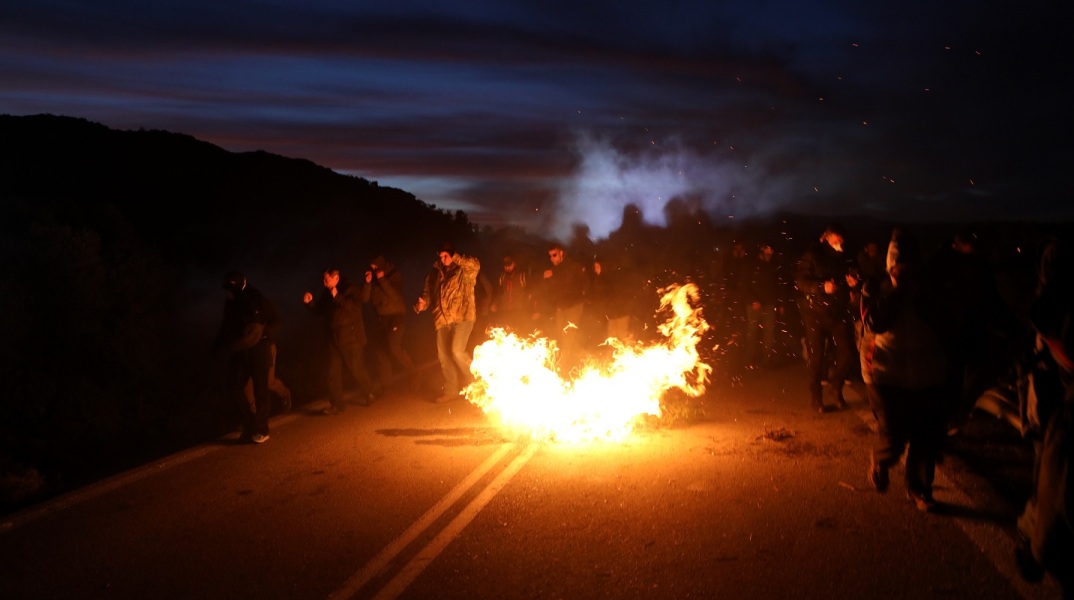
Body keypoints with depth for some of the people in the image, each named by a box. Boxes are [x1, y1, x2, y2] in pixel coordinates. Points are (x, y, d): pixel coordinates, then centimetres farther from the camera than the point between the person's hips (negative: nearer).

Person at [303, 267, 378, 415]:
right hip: (333, 339, 7)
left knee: (356, 369, 2)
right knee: (334, 373, 6)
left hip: (351, 338, -7)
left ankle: (369, 394, 25)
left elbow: (355, 307, -26)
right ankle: (336, 404, 13)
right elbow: (320, 311, 17)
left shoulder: (351, 290, -10)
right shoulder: (327, 293, 10)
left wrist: (337, 297, -31)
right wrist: (310, 303, -1)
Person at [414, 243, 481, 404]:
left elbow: (475, 264, -22)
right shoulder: (435, 273, 15)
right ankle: (450, 390, 24)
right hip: (442, 319, 6)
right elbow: (428, 292, 17)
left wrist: (454, 258, -19)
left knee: (457, 351, -19)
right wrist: (423, 303, -4)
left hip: (462, 316, -6)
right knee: (443, 356, 9)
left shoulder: (464, 270, -1)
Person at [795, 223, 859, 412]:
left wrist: (851, 281, 0)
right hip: (815, 313, -4)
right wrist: (822, 286, -26)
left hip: (839, 312, 4)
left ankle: (835, 386, 24)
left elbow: (850, 277, 24)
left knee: (847, 354, -2)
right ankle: (816, 398, 16)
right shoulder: (812, 256, -5)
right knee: (816, 358, 1)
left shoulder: (843, 257, 11)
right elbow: (800, 281, -12)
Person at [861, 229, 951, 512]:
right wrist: (895, 290, -19)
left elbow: (944, 324, -7)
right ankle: (879, 462, 28)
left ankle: (919, 489, 23)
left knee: (927, 439, 3)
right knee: (893, 438, -7)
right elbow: (875, 323, -18)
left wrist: (921, 297, -16)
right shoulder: (874, 289, -1)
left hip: (928, 375, 3)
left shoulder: (928, 289, 4)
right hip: (887, 374, -2)